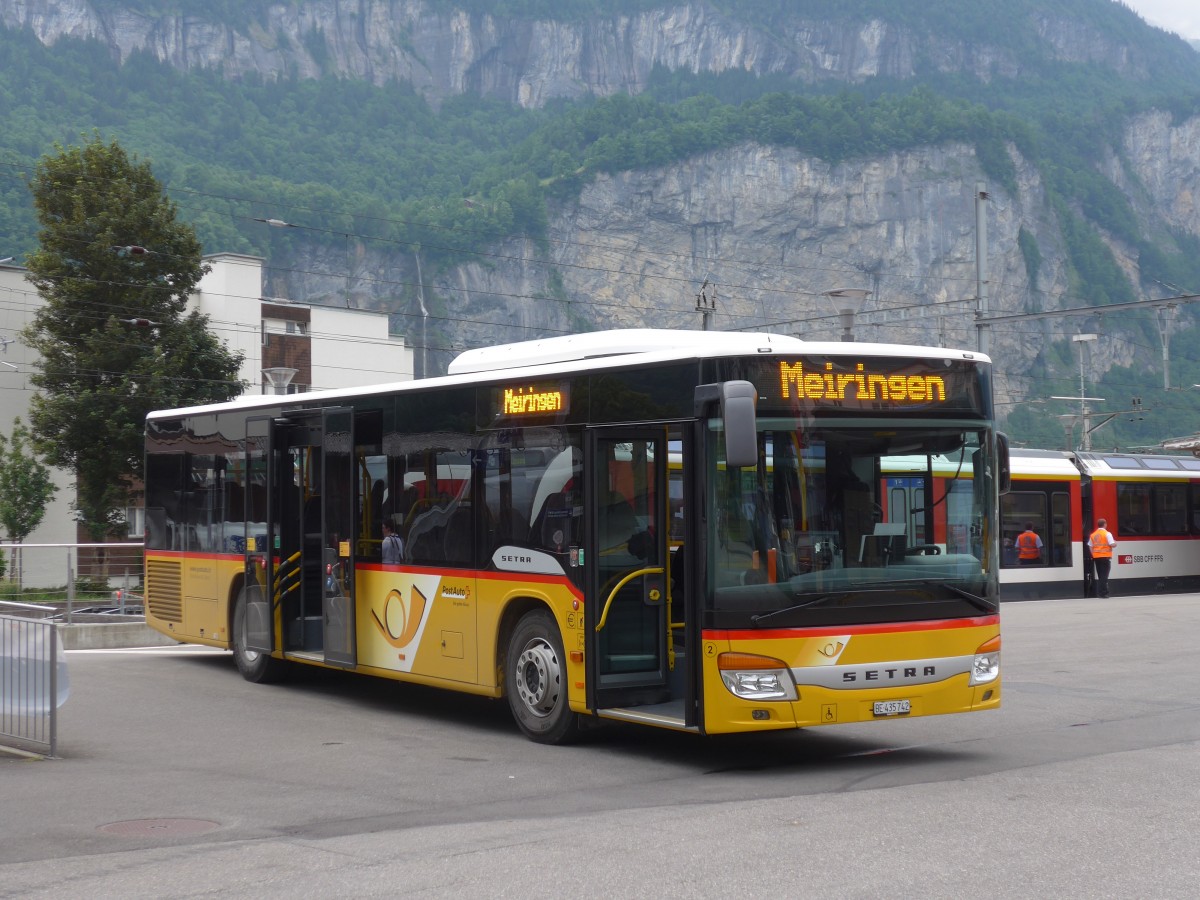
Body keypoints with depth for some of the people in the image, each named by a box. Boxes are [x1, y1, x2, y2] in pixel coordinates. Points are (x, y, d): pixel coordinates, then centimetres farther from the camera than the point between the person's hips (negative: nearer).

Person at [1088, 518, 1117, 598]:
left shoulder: (1093, 535, 8)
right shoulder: (1107, 534, -8)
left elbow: (1090, 546, 10)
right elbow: (1112, 544, -13)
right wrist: (1115, 543, 8)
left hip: (1096, 557, 5)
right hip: (1105, 557, -5)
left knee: (1100, 575, 12)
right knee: (1104, 575, -4)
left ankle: (1099, 592, 12)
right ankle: (1103, 593, -8)